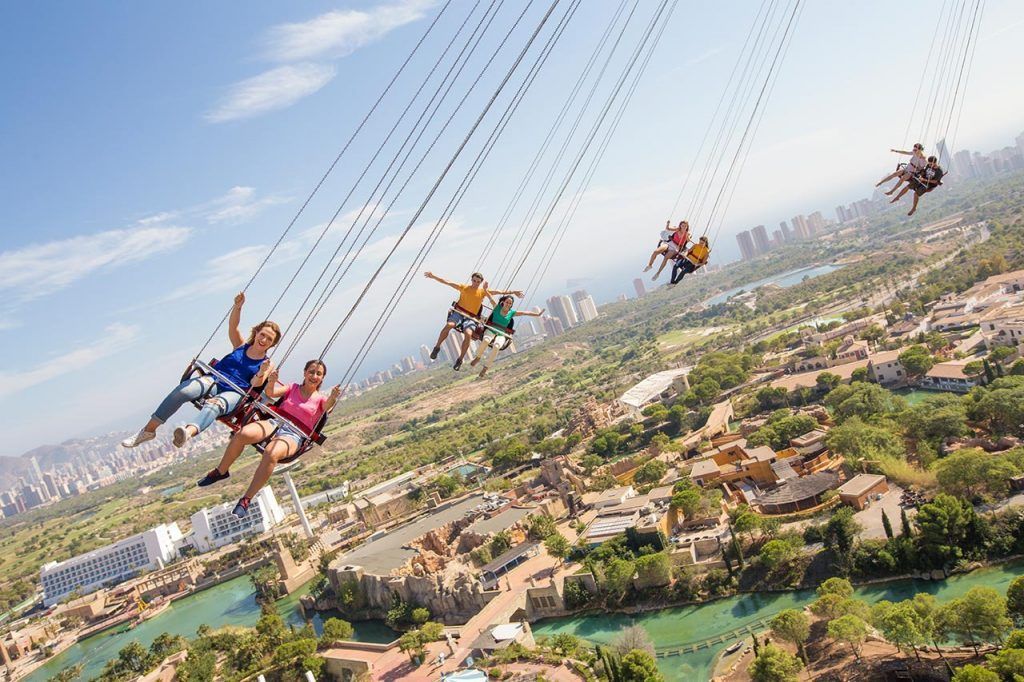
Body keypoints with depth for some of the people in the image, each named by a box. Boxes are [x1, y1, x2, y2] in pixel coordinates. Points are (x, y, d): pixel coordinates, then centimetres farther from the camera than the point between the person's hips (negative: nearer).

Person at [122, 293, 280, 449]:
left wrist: (261, 373, -29)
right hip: (214, 380, 3)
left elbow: (255, 384, -5)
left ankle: (189, 431, -70)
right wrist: (238, 307, -17)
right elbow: (232, 326, 1)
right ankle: (149, 430, -21)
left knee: (214, 405, -39)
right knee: (182, 391, -27)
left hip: (234, 394, -3)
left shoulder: (267, 365, 10)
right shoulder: (241, 346, 17)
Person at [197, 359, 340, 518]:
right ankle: (221, 471, -4)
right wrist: (271, 381, -18)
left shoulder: (321, 399, 11)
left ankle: (246, 500, -26)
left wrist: (333, 398, -35)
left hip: (294, 435, -3)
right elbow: (271, 393, 4)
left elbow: (327, 407, -13)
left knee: (271, 453, -36)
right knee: (242, 434, -28)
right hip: (276, 422, 3)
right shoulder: (293, 388, 19)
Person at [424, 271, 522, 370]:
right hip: (458, 313, 0)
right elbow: (447, 282, 8)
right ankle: (437, 348, -15)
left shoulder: (483, 291, 12)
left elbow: (499, 292, 11)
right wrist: (433, 276, 2)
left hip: (471, 318, 0)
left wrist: (513, 292, 5)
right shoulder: (464, 288, 11)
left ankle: (460, 359, -16)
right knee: (449, 325, -32)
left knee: (468, 334, -29)